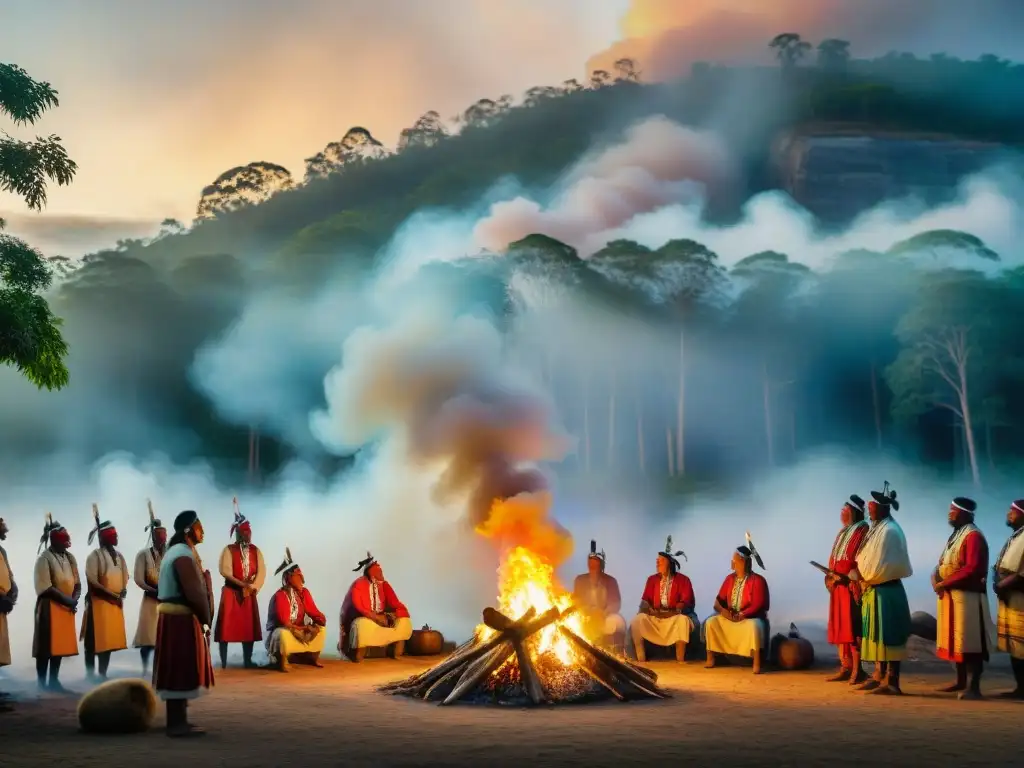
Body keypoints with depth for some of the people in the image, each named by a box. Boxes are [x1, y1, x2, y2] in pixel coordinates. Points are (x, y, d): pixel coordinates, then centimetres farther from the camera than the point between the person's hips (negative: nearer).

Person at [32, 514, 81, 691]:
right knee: (46, 646, -4)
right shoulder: (44, 558, -11)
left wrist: (74, 599, -6)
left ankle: (53, 681, 17)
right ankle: (42, 683, 0)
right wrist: (67, 600, -18)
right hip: (50, 606, -7)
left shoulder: (69, 557, 11)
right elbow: (46, 587, -16)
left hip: (66, 607, 7)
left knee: (61, 644, 9)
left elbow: (77, 582, 13)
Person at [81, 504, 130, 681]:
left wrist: (123, 592, -2)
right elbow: (92, 583, -14)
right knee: (94, 642, -4)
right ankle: (90, 676, 0)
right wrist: (113, 595, -16)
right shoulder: (94, 556, -9)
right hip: (99, 603, -7)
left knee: (110, 640, 8)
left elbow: (124, 578, 19)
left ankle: (103, 675, 15)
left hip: (116, 604, 7)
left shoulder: (119, 556, 13)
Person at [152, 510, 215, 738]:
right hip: (181, 619, -10)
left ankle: (177, 721, 20)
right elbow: (194, 593, -21)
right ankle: (177, 724, -1)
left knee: (178, 671, 14)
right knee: (181, 670, -5)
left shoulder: (176, 551, 16)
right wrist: (206, 619, -10)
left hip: (173, 616, 10)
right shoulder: (184, 555, -17)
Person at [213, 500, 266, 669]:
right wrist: (242, 584, -22)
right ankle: (223, 662, -1)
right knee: (227, 626, -5)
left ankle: (247, 660, 9)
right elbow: (225, 571, -15)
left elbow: (261, 571, 0)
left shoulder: (255, 550, 8)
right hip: (231, 592, -4)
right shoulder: (229, 550, -4)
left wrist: (252, 587, -14)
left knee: (249, 626, 3)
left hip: (249, 593, 4)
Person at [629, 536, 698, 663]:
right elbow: (645, 600, 7)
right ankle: (641, 658, -23)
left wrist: (672, 612, -23)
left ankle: (680, 659, -29)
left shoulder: (682, 580, -2)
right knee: (638, 619, -25)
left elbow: (687, 603, -8)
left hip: (675, 618, -3)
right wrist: (649, 609, -16)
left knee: (683, 619, -37)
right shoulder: (652, 579, 9)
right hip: (654, 618, 3)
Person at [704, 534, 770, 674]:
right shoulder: (730, 578, 8)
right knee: (711, 621, -15)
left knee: (753, 626, -39)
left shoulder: (757, 580, -12)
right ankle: (711, 658, -10)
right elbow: (719, 599, 8)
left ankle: (756, 663, -35)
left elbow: (758, 605, -18)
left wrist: (741, 615, -25)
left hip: (750, 618, -6)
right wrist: (722, 610, -13)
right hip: (729, 617, 6)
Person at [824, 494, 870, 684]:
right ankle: (845, 668, 15)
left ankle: (857, 670, -7)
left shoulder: (862, 531, -7)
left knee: (852, 628, -9)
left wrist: (848, 579, -19)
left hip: (851, 586, -9)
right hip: (838, 586, 9)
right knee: (839, 627, 9)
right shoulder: (843, 532, 20)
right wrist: (831, 575, 6)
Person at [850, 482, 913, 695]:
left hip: (885, 591, -10)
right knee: (878, 636, 14)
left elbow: (879, 565, -20)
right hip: (874, 590, 10)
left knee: (888, 636, -7)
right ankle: (879, 677, 21)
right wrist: (859, 571, 1)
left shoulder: (889, 531, -16)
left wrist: (860, 575, -9)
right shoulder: (877, 528, 14)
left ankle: (892, 682, -5)